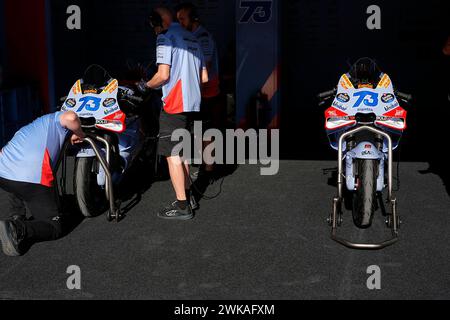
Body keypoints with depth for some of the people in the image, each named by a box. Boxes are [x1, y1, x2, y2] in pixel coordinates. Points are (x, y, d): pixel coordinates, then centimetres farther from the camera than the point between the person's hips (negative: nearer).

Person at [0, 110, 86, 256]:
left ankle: (15, 217, 16)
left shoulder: (27, 128, 37)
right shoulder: (55, 119, 17)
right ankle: (18, 230, -19)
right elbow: (70, 117, -9)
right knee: (53, 227, 8)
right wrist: (79, 134, 10)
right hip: (33, 179, -6)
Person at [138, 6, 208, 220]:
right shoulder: (192, 38, 17)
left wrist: (146, 86, 1)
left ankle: (182, 207, -3)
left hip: (174, 105, -9)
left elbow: (163, 75, -17)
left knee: (172, 154, -5)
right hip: (192, 103, 9)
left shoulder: (165, 38, -8)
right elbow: (204, 78, 17)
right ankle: (188, 197, 24)